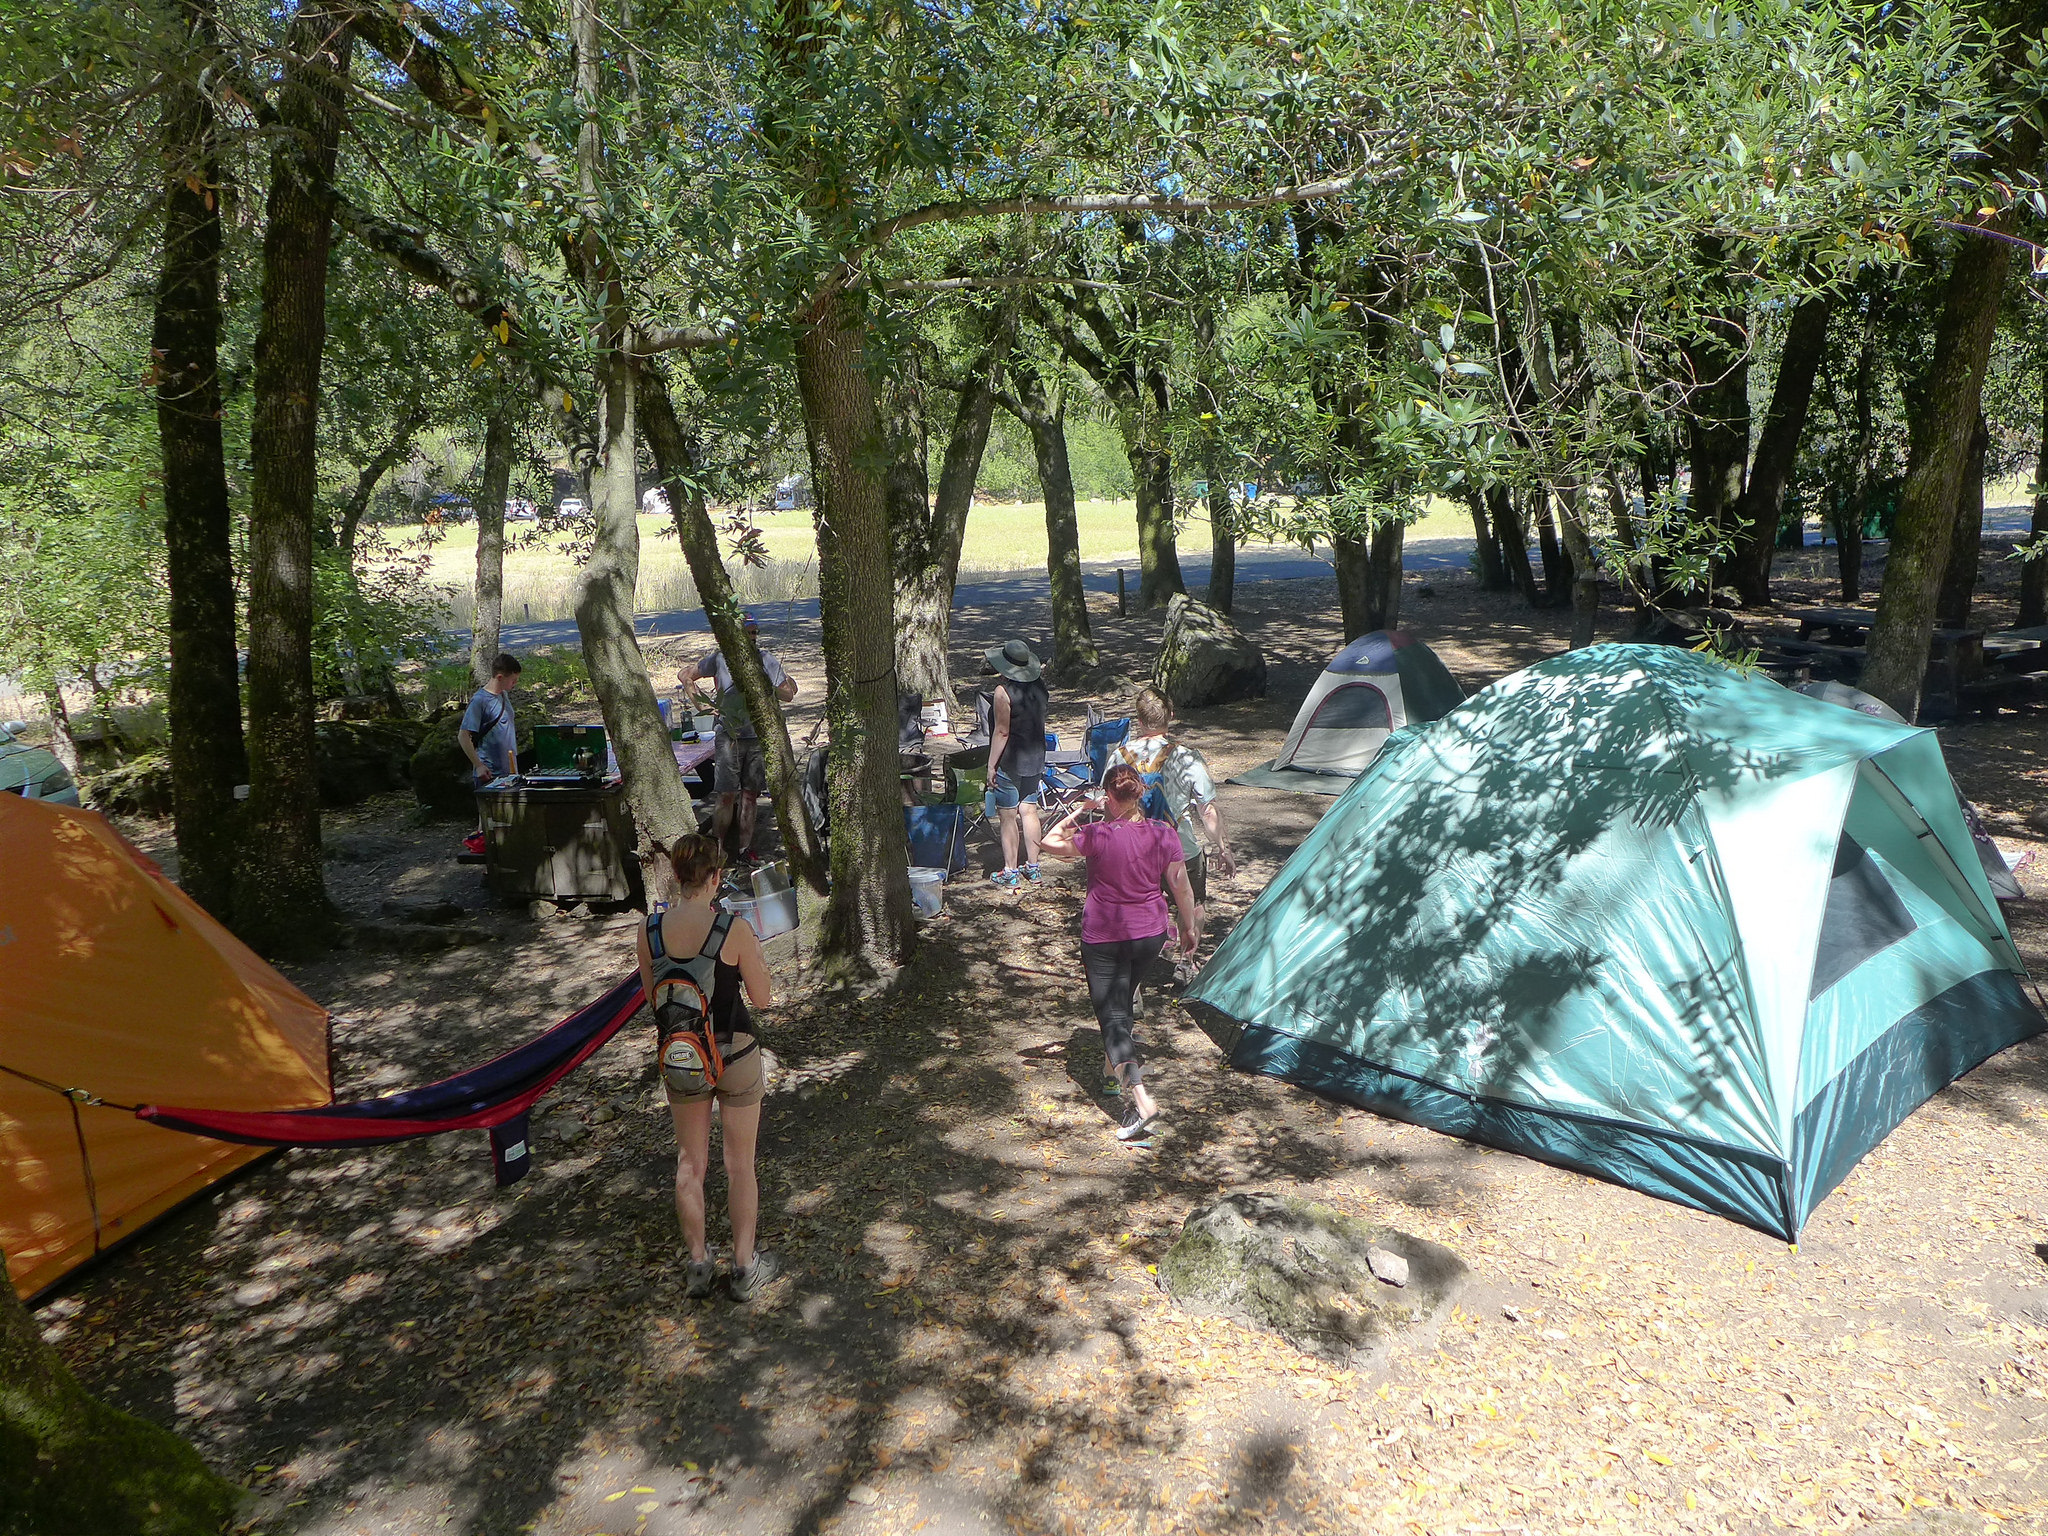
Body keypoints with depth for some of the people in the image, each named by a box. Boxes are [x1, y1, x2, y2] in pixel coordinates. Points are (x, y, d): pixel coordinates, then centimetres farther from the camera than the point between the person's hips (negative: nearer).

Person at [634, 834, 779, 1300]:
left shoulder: (650, 929, -10)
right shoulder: (734, 929, -21)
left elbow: (652, 995, 4)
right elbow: (762, 999, -11)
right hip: (735, 1056, -3)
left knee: (690, 1164, 19)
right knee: (740, 1165, 13)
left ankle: (698, 1264, 31)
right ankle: (745, 1268, 25)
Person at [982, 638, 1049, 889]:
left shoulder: (1003, 692, -19)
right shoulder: (1039, 686, 2)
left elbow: (1001, 731, -19)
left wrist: (991, 765, -13)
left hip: (1010, 762, -7)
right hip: (1035, 759, 7)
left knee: (1007, 817, 2)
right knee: (1029, 811, 15)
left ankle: (1010, 873, 7)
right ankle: (1032, 866, 22)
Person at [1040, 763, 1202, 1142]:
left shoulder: (1097, 835, -17)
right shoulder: (1164, 834, -6)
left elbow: (1049, 843, -4)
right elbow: (1181, 888, 1)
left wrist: (1080, 811, 2)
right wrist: (1189, 927, 15)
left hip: (1103, 937, -5)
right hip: (1150, 934, 5)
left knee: (1112, 1014, -4)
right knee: (1123, 998, 28)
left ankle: (1140, 1098, -17)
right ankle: (1116, 1060, 46)